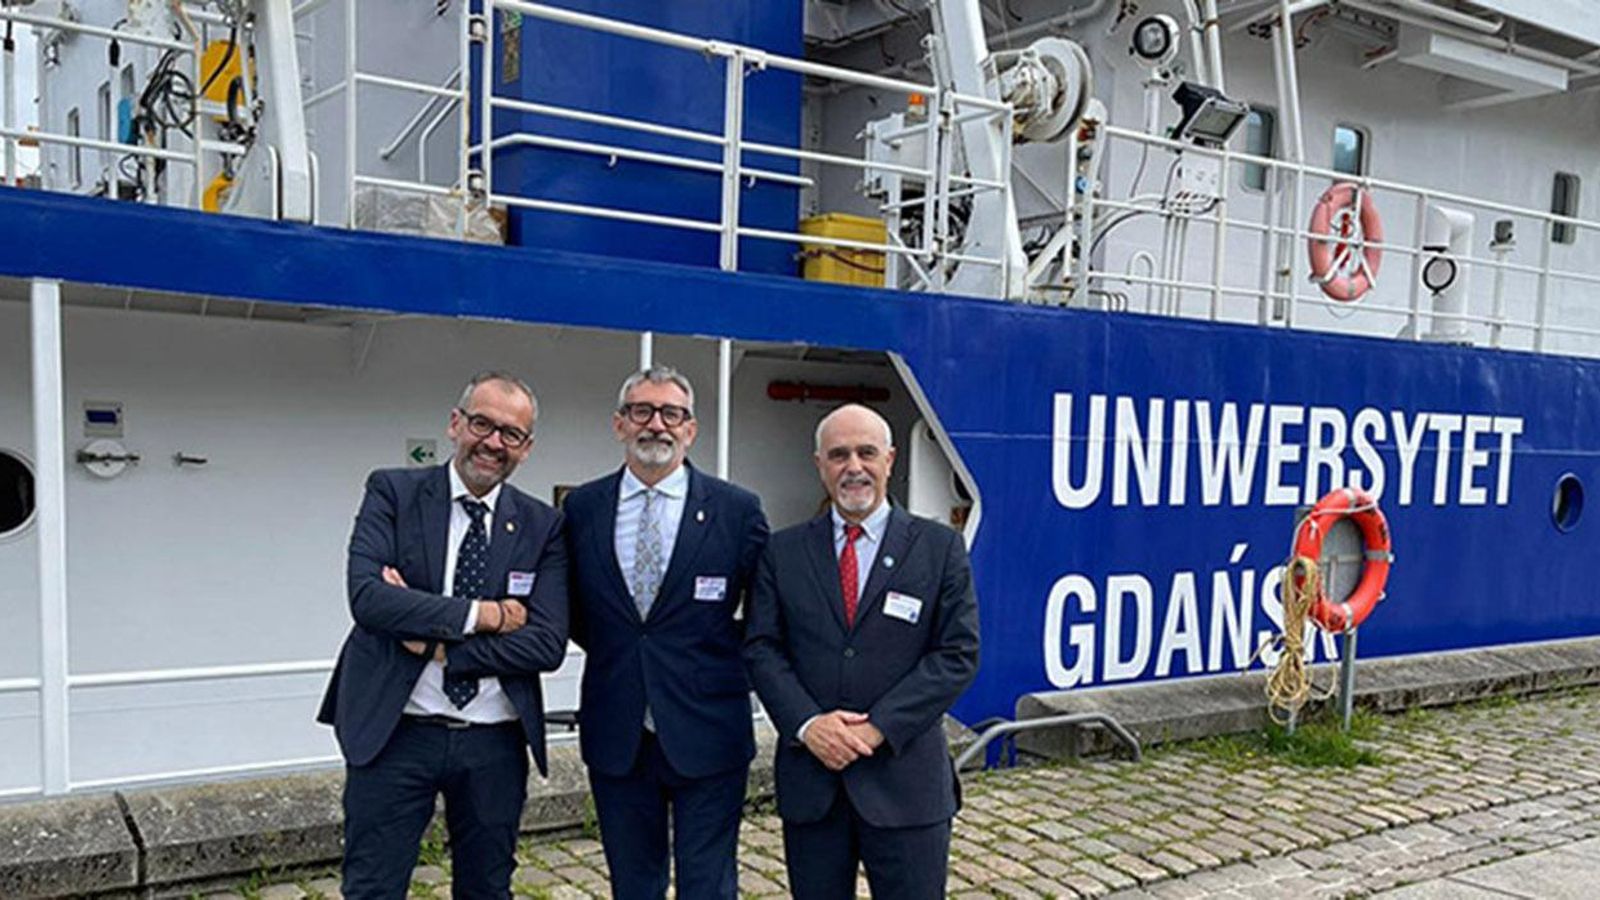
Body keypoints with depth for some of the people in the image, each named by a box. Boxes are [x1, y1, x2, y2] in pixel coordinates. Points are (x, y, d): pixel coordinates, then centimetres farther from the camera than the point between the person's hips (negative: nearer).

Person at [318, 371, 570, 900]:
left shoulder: (543, 526, 1)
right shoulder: (392, 492, -2)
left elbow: (548, 644, -8)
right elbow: (367, 596, -16)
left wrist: (436, 642, -15)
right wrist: (479, 614, -17)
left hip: (495, 744, 2)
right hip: (395, 735, -2)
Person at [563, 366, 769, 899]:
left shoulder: (736, 510, -5)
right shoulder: (582, 508, 3)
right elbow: (573, 611, 14)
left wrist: (726, 661, 0)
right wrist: (613, 651, 5)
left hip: (706, 734, -2)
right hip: (615, 735, 3)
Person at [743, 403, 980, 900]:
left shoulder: (940, 548, 1)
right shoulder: (783, 552, 7)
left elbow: (957, 654, -5)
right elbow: (761, 649, 2)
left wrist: (878, 728, -13)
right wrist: (806, 723, -14)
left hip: (905, 780, -2)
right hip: (810, 776, 2)